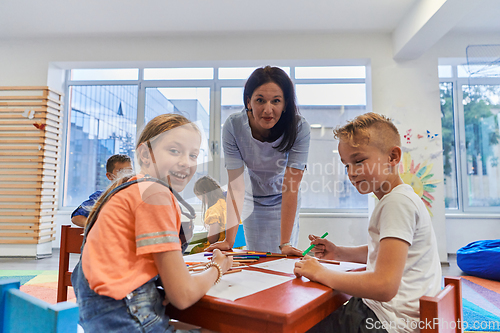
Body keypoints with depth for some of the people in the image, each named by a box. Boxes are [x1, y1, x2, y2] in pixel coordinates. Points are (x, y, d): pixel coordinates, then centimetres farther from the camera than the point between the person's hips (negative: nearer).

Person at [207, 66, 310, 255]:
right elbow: (235, 185, -26)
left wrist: (285, 244, -31)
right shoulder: (233, 126, -27)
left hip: (283, 202, 0)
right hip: (253, 200, 1)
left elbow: (291, 187, -28)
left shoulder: (299, 128, -30)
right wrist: (229, 240, -28)